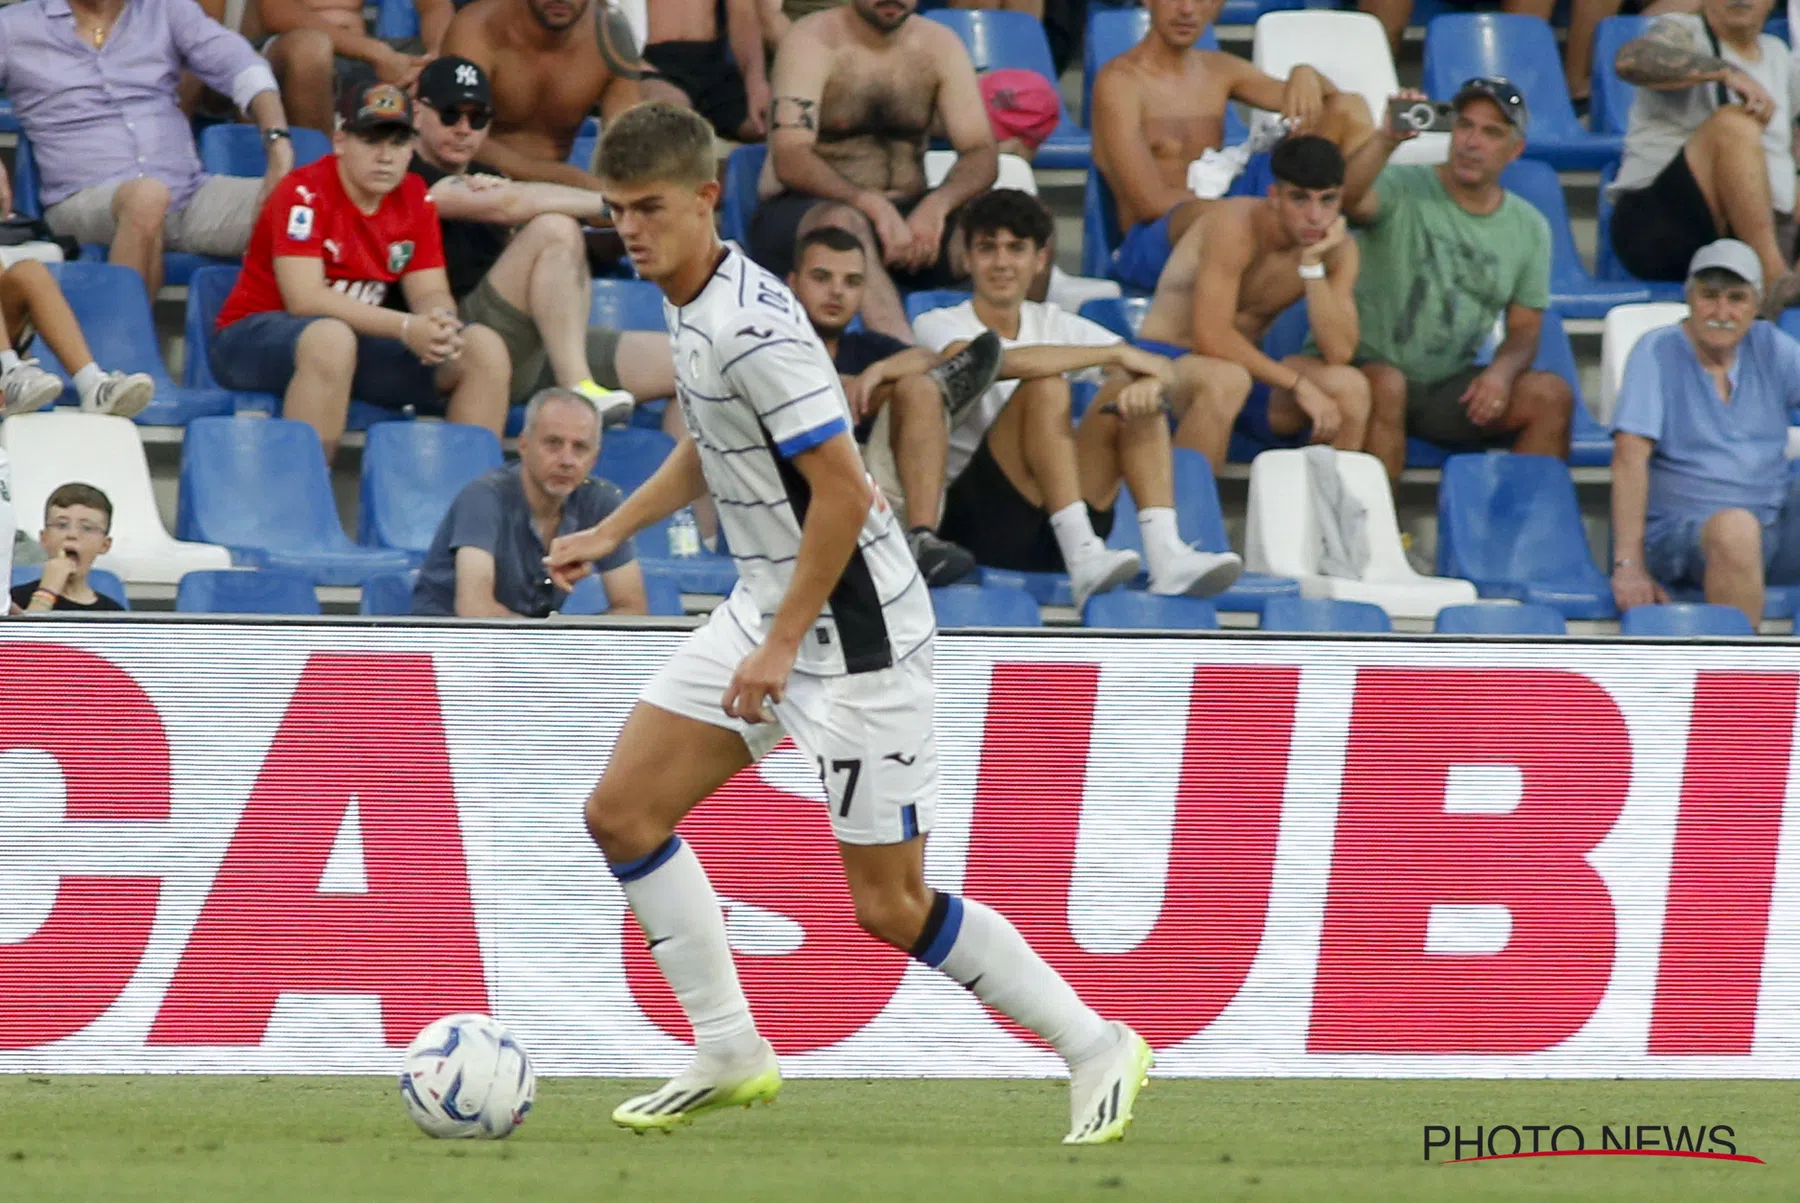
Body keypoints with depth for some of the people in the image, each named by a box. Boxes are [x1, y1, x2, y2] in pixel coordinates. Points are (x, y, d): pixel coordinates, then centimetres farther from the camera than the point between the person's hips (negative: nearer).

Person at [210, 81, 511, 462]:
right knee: (332, 338, -41)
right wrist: (405, 327, -33)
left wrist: (440, 322, -24)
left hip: (359, 337, 7)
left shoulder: (414, 199, 4)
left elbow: (430, 292, 3)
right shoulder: (304, 192, -16)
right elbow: (304, 299, -25)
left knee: (484, 348, -11)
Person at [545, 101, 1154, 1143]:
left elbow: (844, 492, -25)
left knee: (888, 905, -5)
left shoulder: (753, 329, -24)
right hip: (765, 608, 10)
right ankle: (731, 1055, 13)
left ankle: (1096, 1049, 10)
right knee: (622, 812, 5)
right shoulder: (693, 305, 5)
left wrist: (783, 643, -21)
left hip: (852, 629, -10)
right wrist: (611, 533, 19)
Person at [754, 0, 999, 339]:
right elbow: (789, 161, -17)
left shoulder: (939, 45, 8)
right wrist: (870, 204, -33)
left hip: (906, 215, 4)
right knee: (843, 222, -40)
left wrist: (937, 204, -22)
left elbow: (982, 155, 0)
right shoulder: (813, 41, -5)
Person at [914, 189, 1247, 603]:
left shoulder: (1054, 324, 17)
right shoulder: (937, 325, 2)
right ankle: (1084, 559, -39)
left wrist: (1151, 379, -22)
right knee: (1045, 386, -24)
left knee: (1135, 391, -12)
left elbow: (1159, 365, 4)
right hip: (979, 522, -5)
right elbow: (994, 361, -22)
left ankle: (1166, 556, -32)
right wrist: (1116, 354, -18)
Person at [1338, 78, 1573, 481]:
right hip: (1368, 368, -4)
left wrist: (1502, 372, -13)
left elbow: (1524, 329, 10)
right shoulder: (1405, 190, -7)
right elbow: (1346, 198, -30)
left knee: (1552, 395, -18)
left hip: (1451, 388, 4)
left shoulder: (1530, 228, 8)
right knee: (1385, 385, -38)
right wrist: (1387, 139, -49)